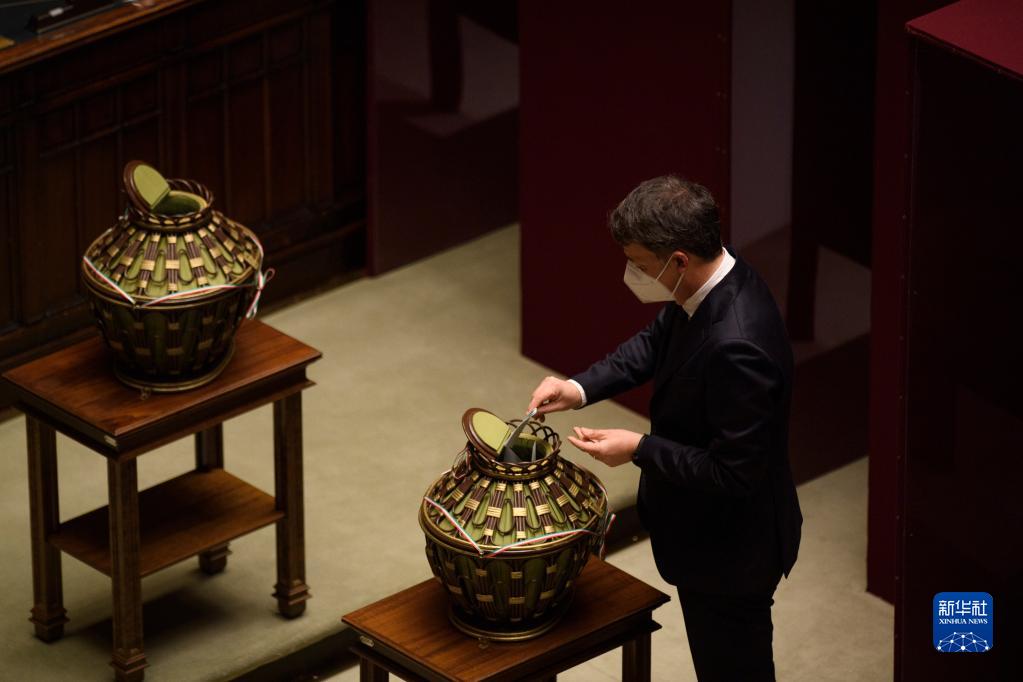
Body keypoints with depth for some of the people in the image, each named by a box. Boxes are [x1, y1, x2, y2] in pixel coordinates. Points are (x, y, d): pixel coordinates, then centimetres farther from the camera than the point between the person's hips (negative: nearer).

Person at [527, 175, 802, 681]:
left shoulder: (736, 347, -38)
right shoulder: (711, 286, -9)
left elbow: (735, 473, -31)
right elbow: (654, 343, 11)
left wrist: (639, 449, -24)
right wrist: (581, 388, -3)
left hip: (730, 550, -9)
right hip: (711, 531, 9)